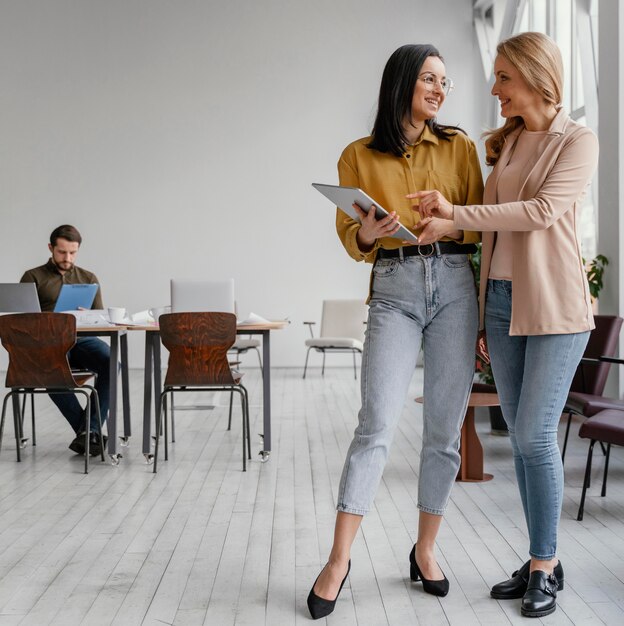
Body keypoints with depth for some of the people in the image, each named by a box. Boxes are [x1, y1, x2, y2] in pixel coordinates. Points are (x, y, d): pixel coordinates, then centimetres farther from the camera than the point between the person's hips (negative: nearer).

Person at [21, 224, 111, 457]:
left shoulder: (89, 279, 20)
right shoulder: (33, 278, 12)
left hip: (83, 339, 3)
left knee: (111, 362, -32)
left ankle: (89, 431, -28)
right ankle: (90, 432, -26)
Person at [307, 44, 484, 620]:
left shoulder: (459, 148, 11)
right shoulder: (359, 157, 8)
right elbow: (348, 234, 8)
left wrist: (450, 225, -6)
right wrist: (367, 233, -12)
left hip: (455, 285, 2)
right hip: (394, 289, -2)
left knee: (445, 428, 3)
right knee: (377, 424, -11)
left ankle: (425, 550, 18)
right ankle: (339, 560, -3)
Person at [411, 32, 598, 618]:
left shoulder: (577, 141, -2)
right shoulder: (503, 144, 15)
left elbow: (542, 211, -17)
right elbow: (493, 231, 14)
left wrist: (456, 212, -19)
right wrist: (481, 313, 11)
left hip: (553, 305, -6)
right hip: (501, 300, 6)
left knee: (535, 435, -6)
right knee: (521, 436, 7)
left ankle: (545, 566, 8)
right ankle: (541, 561, 18)